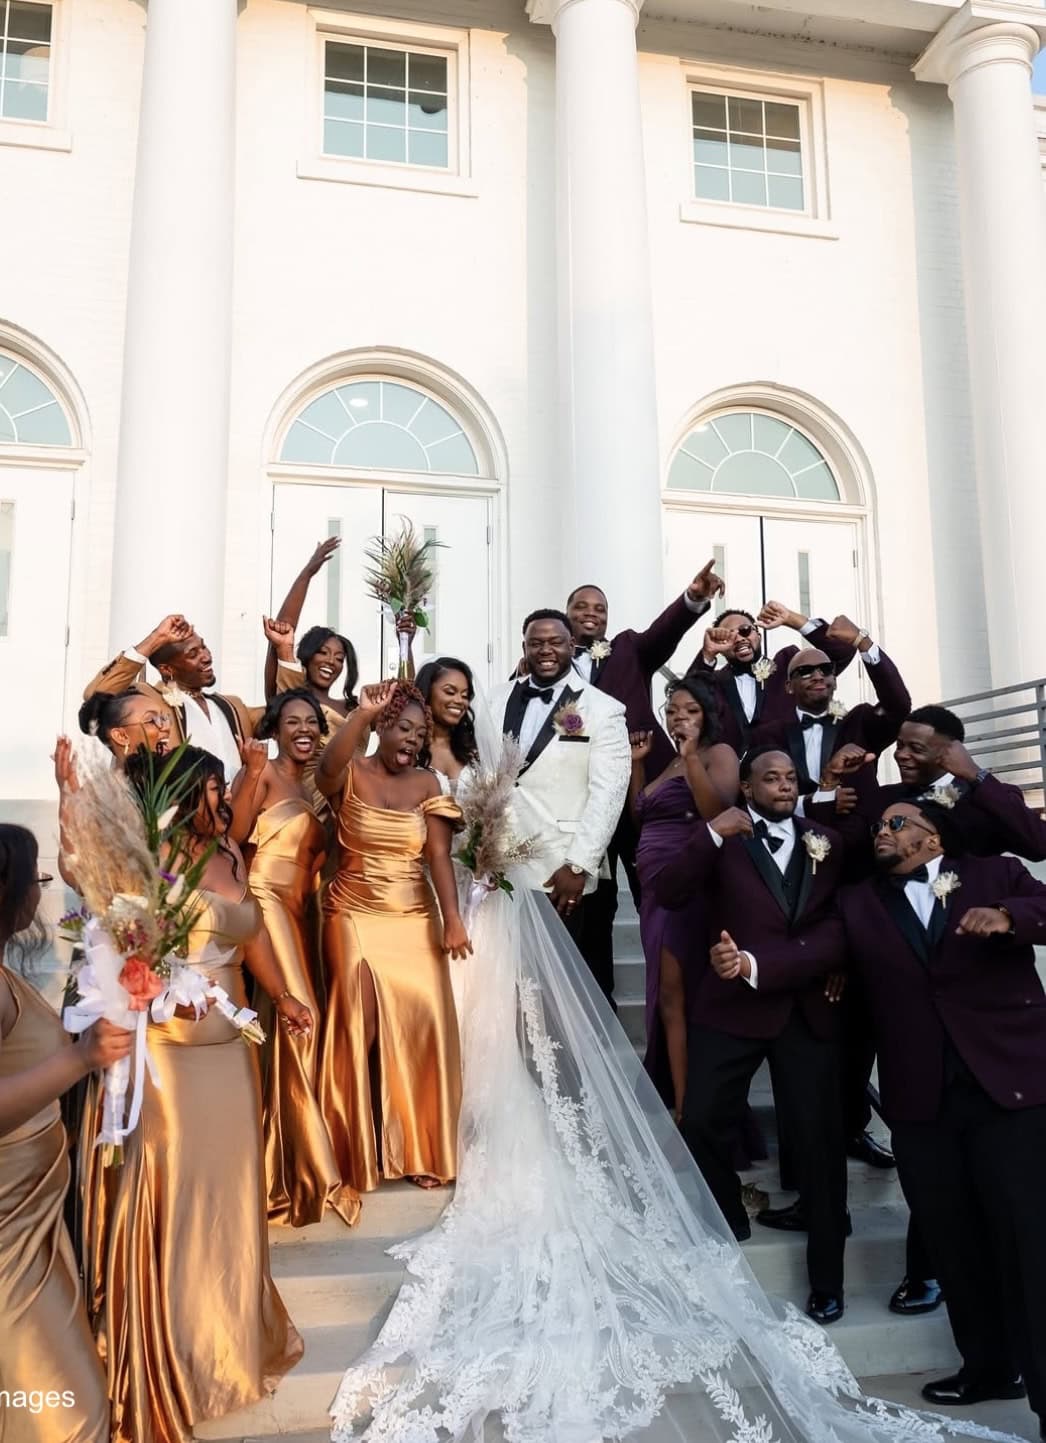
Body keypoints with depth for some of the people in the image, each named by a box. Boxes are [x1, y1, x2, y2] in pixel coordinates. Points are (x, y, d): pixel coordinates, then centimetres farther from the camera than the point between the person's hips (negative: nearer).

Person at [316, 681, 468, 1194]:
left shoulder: (426, 783, 4)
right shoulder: (351, 774, -3)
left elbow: (439, 854, -4)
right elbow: (328, 766, -28)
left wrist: (452, 918, -14)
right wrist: (362, 712, -38)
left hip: (415, 921, 2)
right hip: (354, 918, -2)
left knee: (421, 1023, -2)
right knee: (361, 1027, 0)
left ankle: (417, 1149, 13)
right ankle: (363, 1152, 15)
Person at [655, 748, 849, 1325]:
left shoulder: (827, 845, 7)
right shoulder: (723, 840, 1)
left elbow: (836, 933, -1)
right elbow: (667, 893, -13)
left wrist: (758, 965, -13)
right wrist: (712, 833, -24)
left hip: (807, 1010, 1)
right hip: (730, 1006, -1)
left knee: (819, 1139, 4)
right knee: (701, 1123, -3)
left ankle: (827, 1280, 21)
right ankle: (728, 1217, 28)